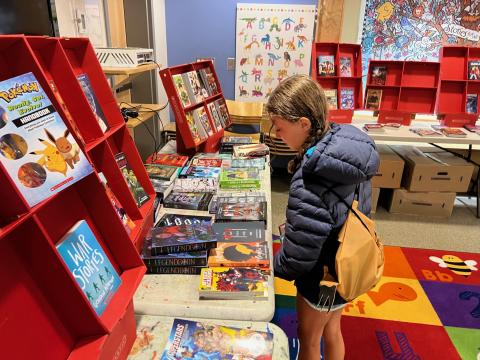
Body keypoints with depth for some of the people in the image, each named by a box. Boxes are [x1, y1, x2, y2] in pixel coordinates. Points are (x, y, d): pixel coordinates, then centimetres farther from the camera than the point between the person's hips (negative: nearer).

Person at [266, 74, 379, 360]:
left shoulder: (311, 181, -37)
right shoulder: (346, 144, -12)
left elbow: (297, 260, -30)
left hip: (323, 278, -7)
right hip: (347, 266, 7)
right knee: (332, 331, 30)